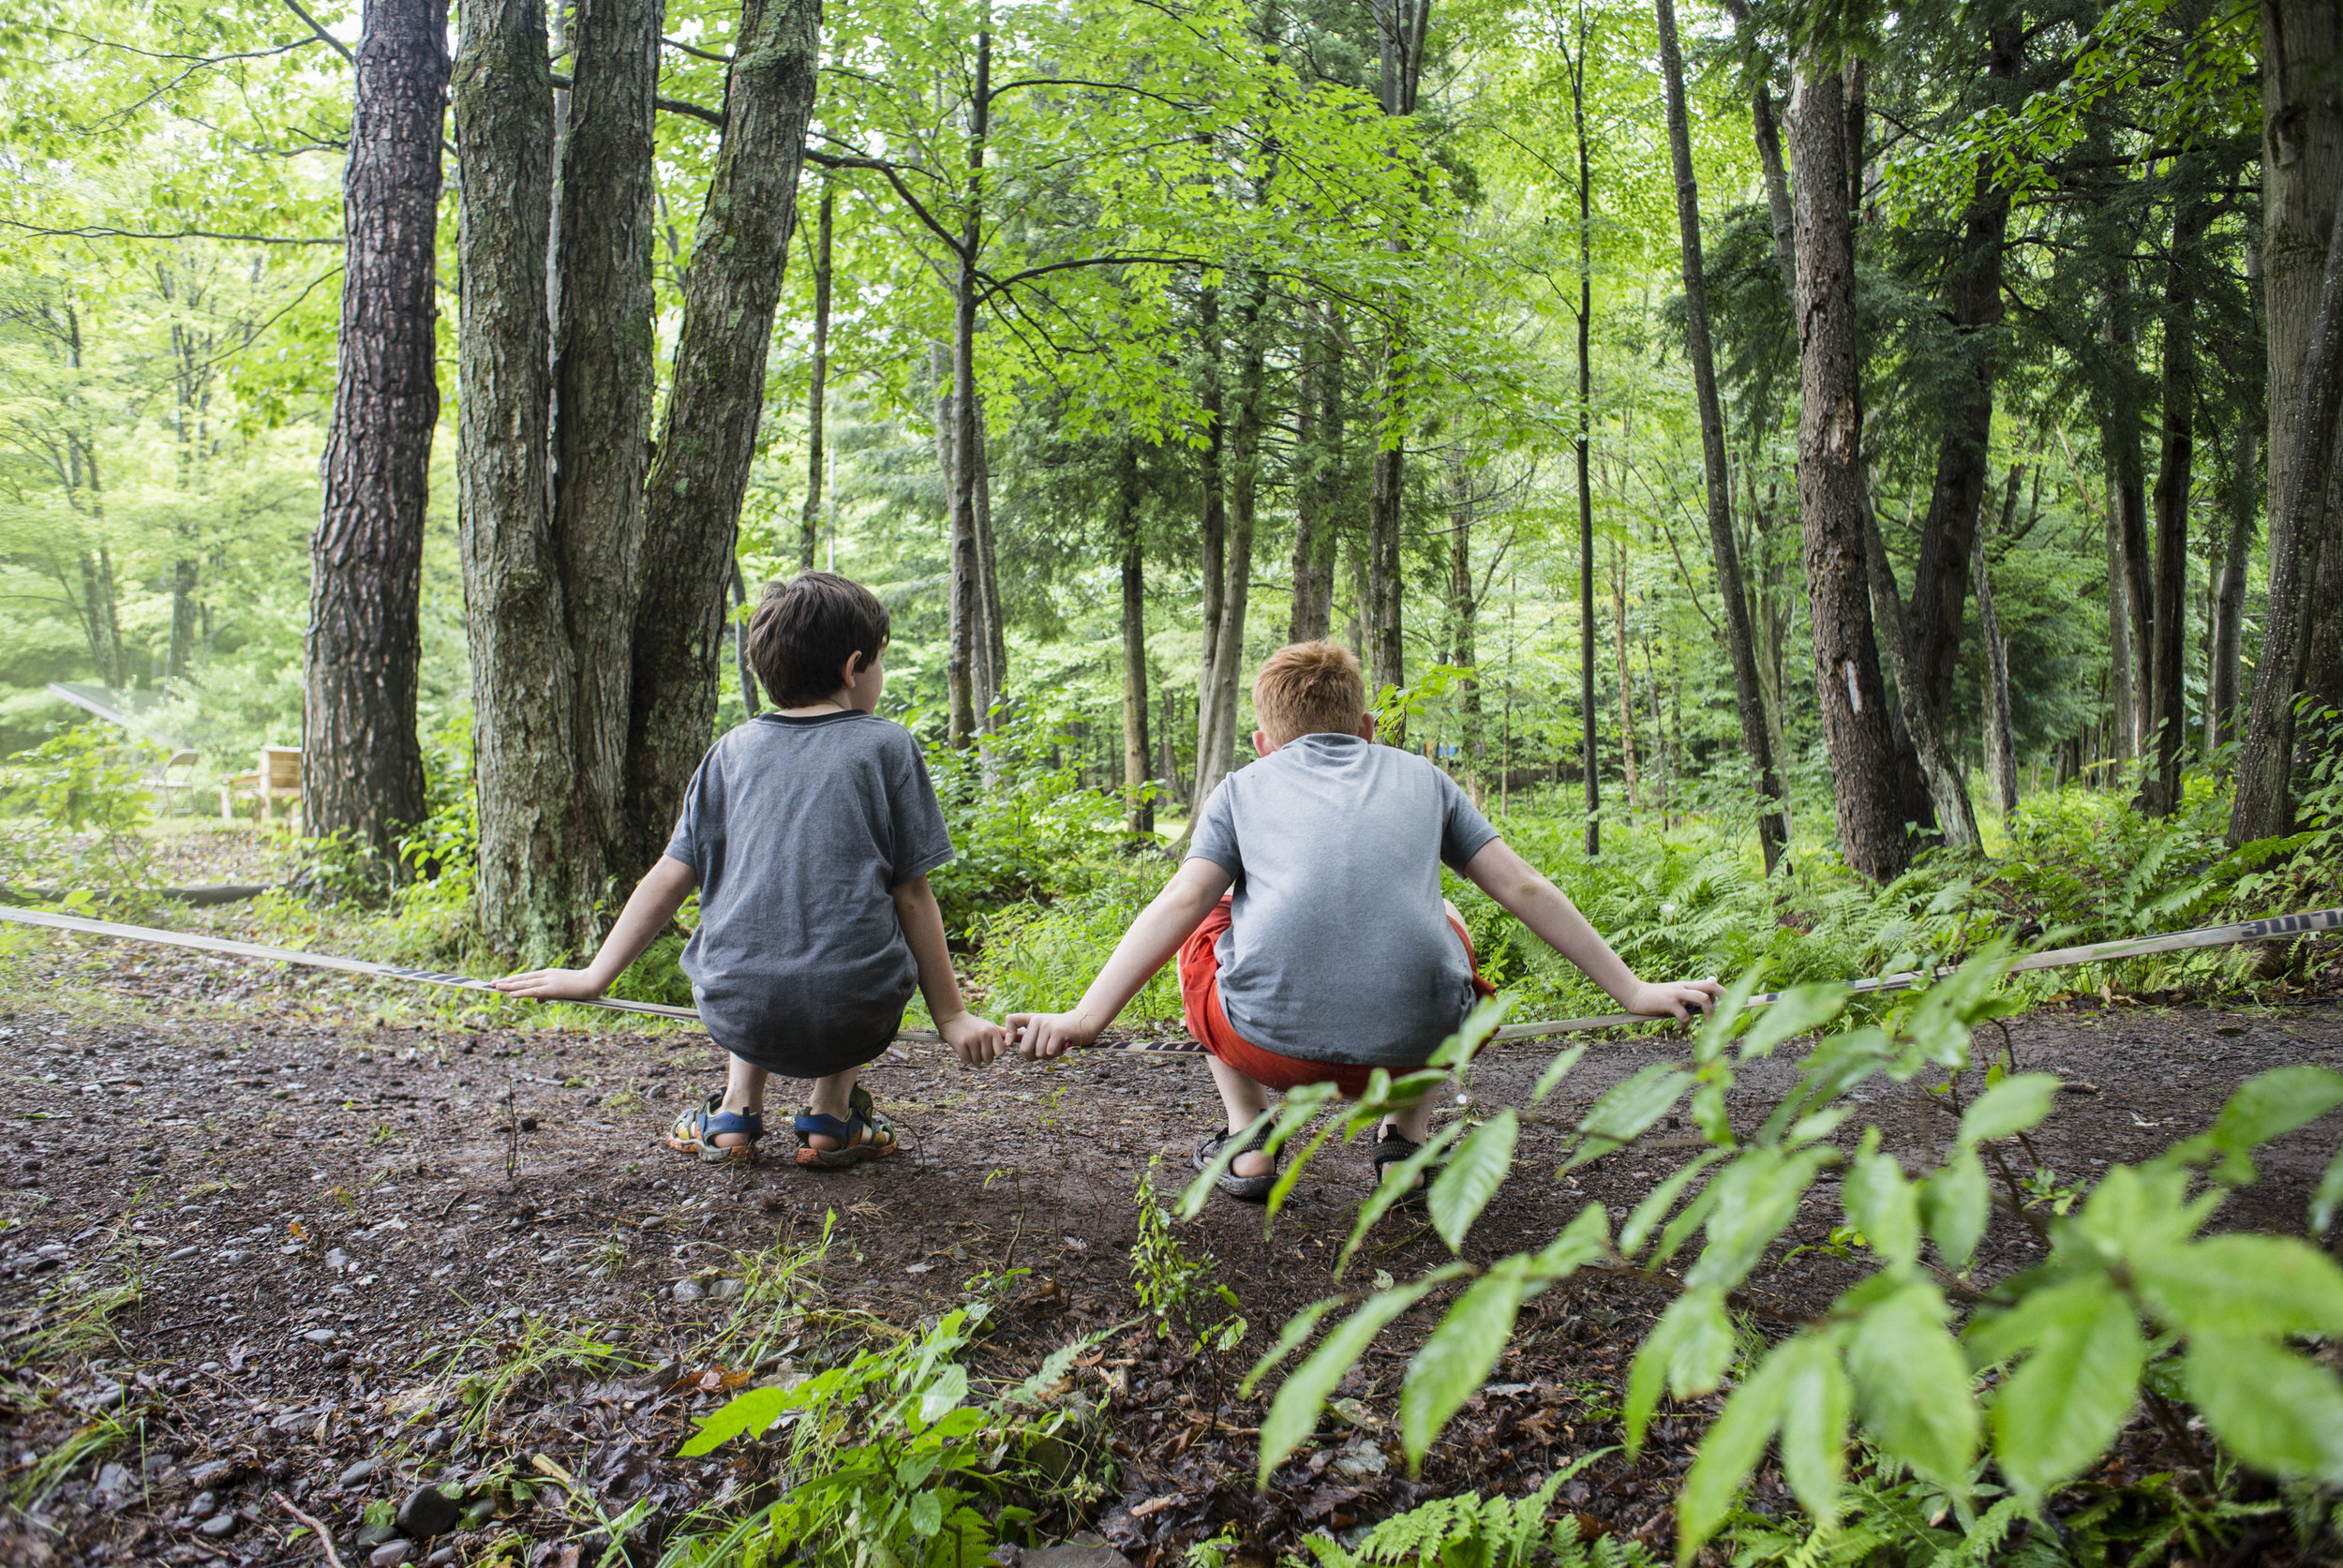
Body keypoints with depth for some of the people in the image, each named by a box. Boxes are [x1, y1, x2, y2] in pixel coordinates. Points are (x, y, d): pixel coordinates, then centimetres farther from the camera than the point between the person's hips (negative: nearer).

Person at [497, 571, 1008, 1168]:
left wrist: (595, 976, 19)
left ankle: (738, 1104, 25)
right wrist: (951, 1016, 8)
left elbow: (671, 877, 10)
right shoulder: (887, 746, 3)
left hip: (738, 1018, 4)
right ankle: (831, 1114, 20)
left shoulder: (732, 750, 11)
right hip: (850, 1020, -3)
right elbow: (912, 897, 1)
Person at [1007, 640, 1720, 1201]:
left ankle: (1248, 1139, 23)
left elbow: (1181, 903, 5)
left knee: (1204, 931, 32)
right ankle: (1408, 1137, 26)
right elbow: (1524, 890, 19)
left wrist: (1084, 1019, -1)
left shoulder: (1244, 786, 20)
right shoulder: (1420, 776, 24)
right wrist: (1634, 991, 25)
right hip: (1412, 1041, 2)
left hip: (1273, 1037, -1)